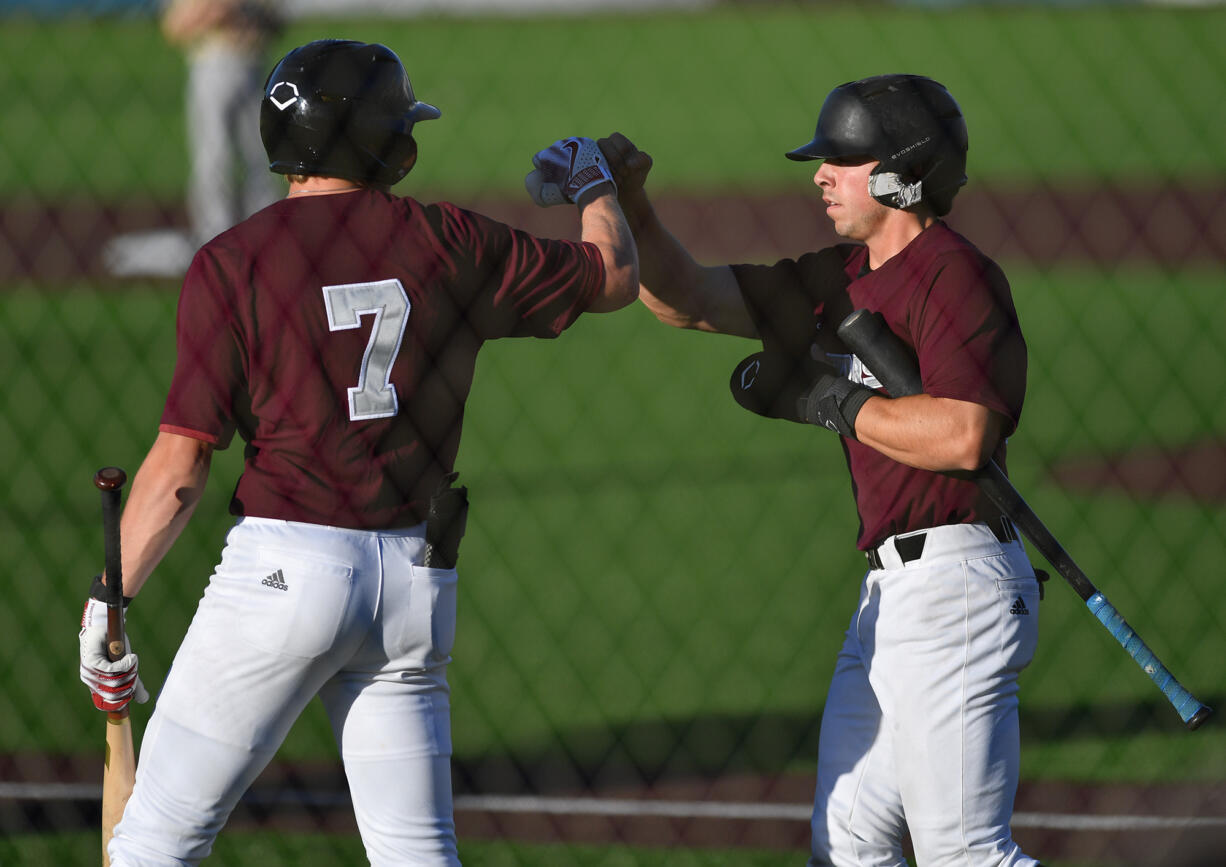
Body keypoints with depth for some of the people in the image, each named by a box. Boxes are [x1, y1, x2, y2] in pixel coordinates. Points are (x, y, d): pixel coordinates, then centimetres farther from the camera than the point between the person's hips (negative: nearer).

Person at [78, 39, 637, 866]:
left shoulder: (231, 262, -5)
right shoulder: (452, 245, 3)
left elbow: (180, 467, -9)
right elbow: (615, 278, 17)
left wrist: (106, 603, -2)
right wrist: (594, 183, 37)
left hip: (284, 567, -4)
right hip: (417, 580, 4)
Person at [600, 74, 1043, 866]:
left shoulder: (956, 277, -12)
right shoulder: (838, 279, 16)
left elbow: (963, 436, -24)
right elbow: (685, 298, 20)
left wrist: (830, 401, -13)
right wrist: (625, 201, 6)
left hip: (952, 586, -10)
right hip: (890, 592, 10)